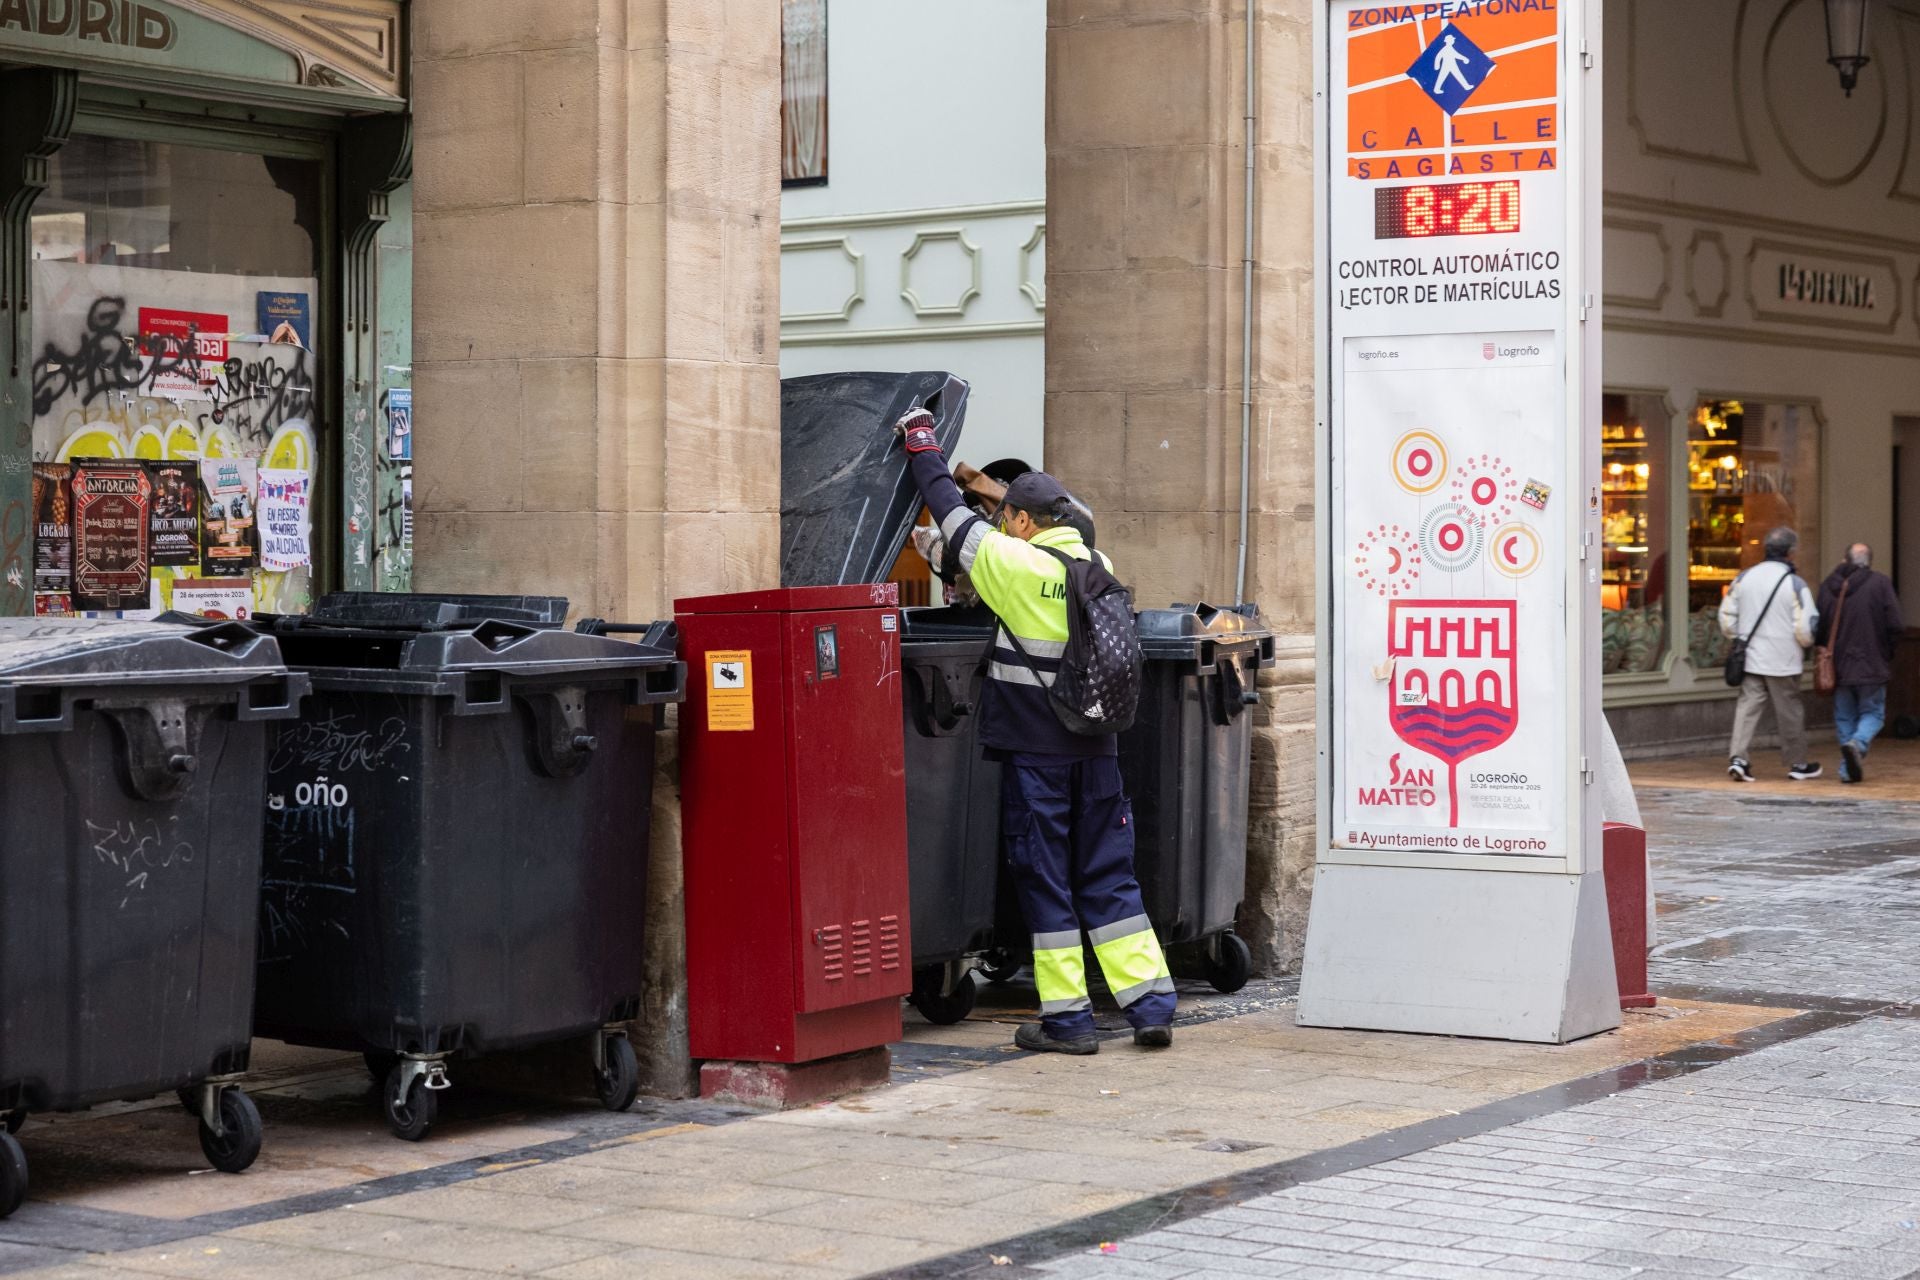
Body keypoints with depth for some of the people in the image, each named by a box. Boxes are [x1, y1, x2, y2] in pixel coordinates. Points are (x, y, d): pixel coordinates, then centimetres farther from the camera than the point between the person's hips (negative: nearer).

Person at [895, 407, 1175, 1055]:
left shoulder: (1016, 563, -10)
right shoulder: (1098, 566, 8)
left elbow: (953, 514, 1)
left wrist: (922, 447, 15)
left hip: (1035, 748, -5)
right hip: (1095, 747, 5)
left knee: (1044, 879, 2)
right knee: (1107, 876, 11)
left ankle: (1068, 1018, 3)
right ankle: (1152, 1004, 7)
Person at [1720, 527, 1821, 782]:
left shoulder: (1745, 578, 2)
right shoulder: (1795, 584, -13)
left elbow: (1726, 615, 6)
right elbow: (1806, 627, -14)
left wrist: (1738, 640, 19)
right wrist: (1807, 642, 8)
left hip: (1751, 658, 4)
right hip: (1783, 661, -4)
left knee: (1748, 706, 5)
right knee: (1789, 711, 9)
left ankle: (1737, 758, -9)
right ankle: (1798, 764, 21)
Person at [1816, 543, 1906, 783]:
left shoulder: (1828, 586, 1)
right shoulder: (1880, 583, -8)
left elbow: (1818, 628, 4)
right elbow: (1894, 625, -11)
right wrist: (1888, 651, 6)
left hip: (1839, 665, 3)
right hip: (1872, 665, -3)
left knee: (1844, 716, 13)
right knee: (1872, 713, 8)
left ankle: (1848, 768, 9)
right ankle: (1858, 743, -20)